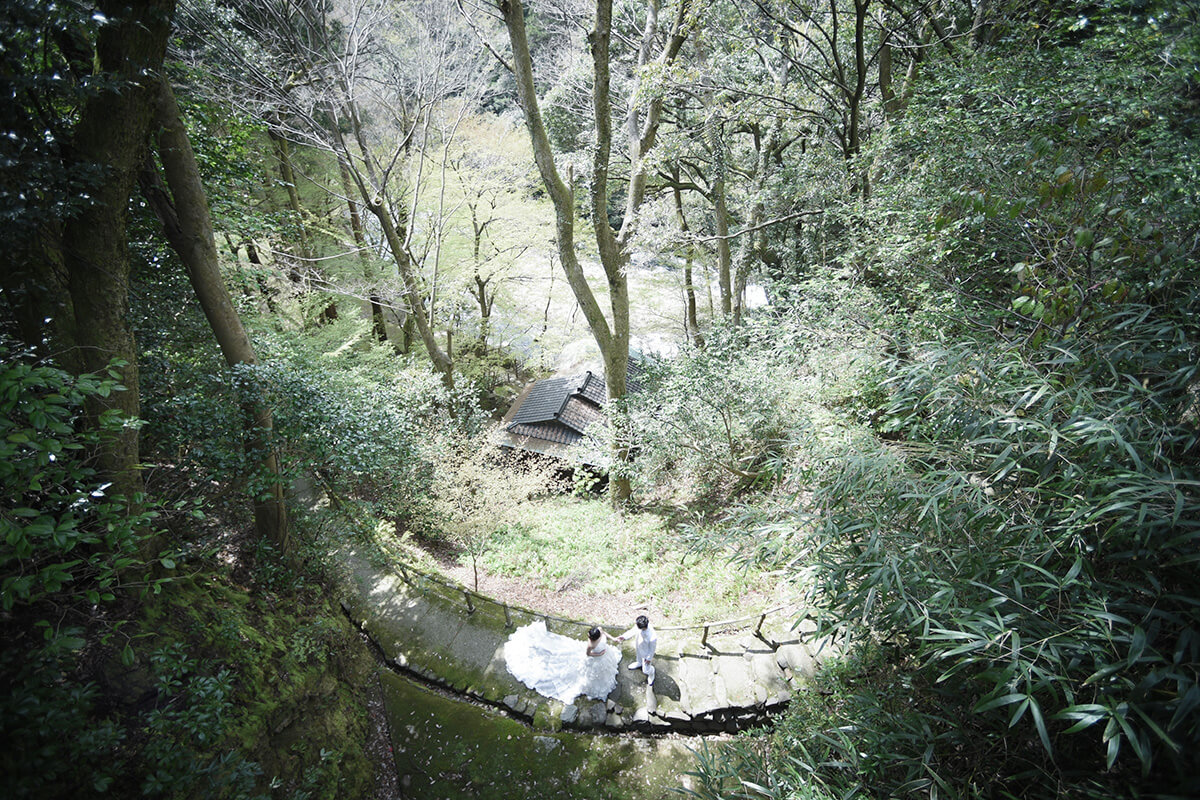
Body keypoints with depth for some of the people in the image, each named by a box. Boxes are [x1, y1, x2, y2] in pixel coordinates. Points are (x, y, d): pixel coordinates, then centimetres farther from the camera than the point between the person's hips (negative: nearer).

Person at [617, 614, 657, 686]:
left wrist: (649, 658, -11)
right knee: (639, 657, 37)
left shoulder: (652, 637, -47)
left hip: (646, 654, -5)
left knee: (646, 670, 19)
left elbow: (652, 648, -27)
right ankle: (639, 663, 71)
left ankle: (651, 673, 54)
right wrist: (624, 637, -16)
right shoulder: (639, 627, -33)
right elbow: (633, 631, -10)